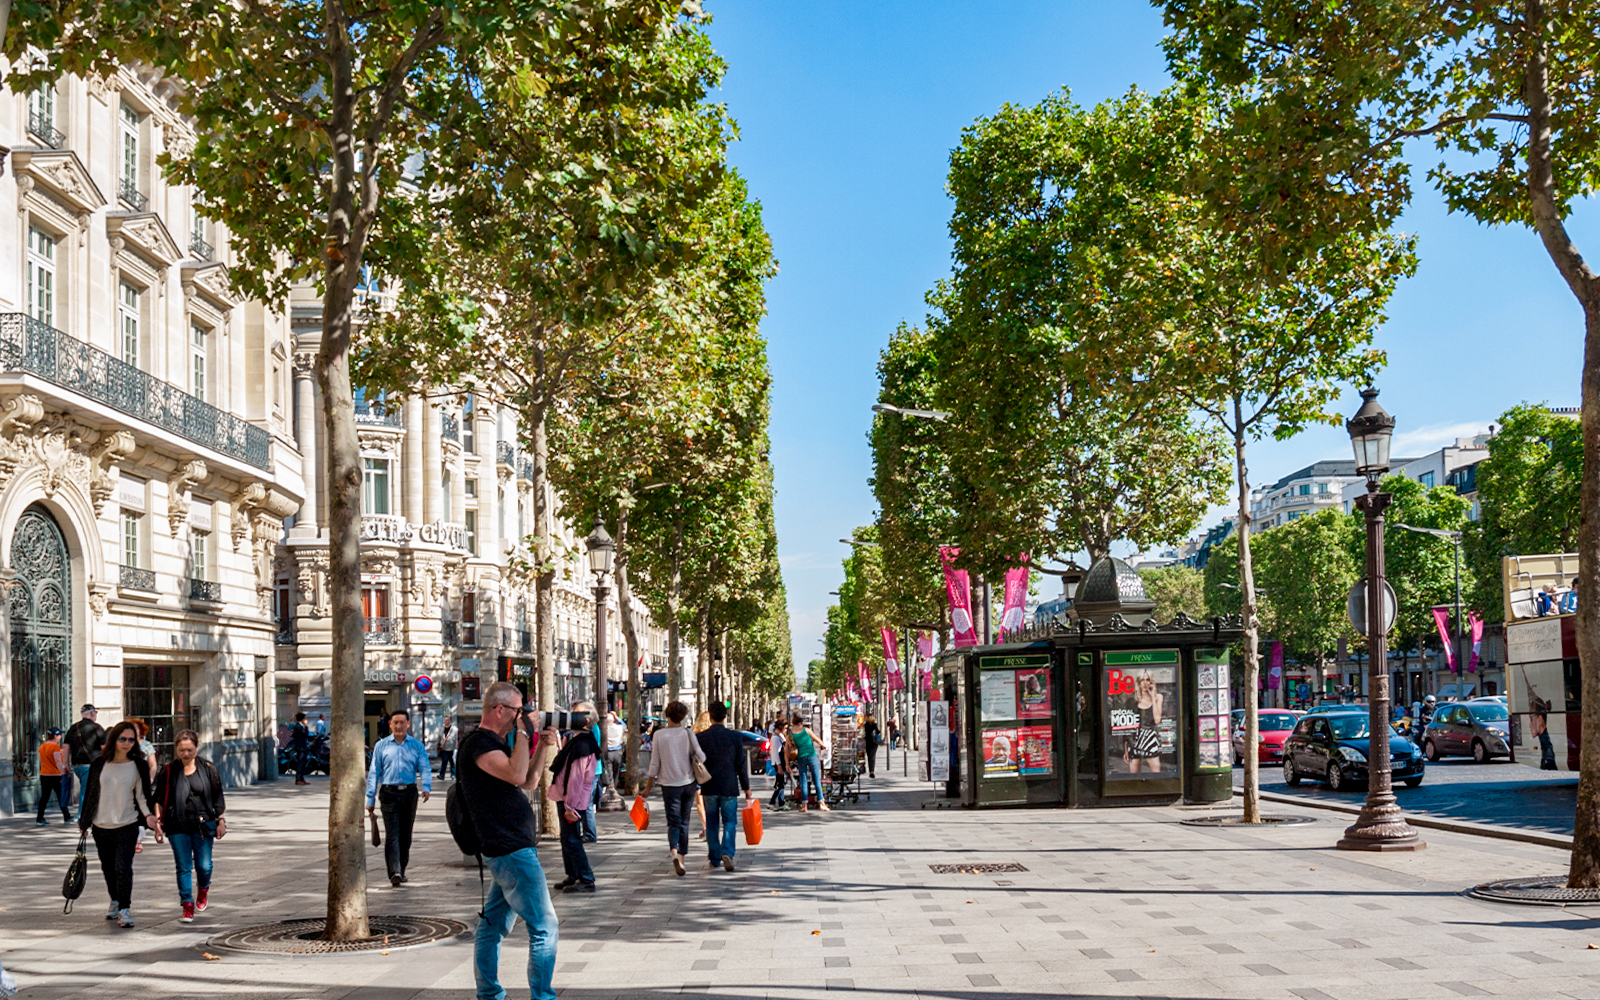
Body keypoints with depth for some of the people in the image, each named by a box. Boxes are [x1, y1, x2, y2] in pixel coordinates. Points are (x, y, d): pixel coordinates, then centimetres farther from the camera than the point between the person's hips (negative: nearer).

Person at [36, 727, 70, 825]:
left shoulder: (41, 747, 11)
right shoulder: (55, 747, -13)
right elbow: (58, 762, -21)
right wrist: (63, 773, -21)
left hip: (44, 775, 7)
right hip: (55, 775, -7)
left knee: (44, 797, 6)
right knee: (62, 797, 4)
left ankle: (40, 818, 2)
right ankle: (67, 817, 12)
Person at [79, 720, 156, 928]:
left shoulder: (138, 766, -1)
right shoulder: (99, 765, 3)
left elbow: (142, 796, 1)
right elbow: (90, 794, 10)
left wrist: (148, 817, -15)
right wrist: (84, 822, 12)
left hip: (127, 825, -3)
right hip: (102, 825, 3)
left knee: (123, 867, -14)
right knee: (108, 867, 14)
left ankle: (125, 909, -11)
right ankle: (115, 901, 35)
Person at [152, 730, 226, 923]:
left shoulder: (207, 768, 2)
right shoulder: (168, 771, 0)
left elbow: (217, 797, 8)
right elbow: (158, 798, 6)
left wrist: (220, 821, 5)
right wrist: (158, 820, 0)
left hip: (203, 824, 0)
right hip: (178, 827, 0)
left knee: (204, 865, 3)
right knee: (183, 867, 0)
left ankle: (203, 889, 35)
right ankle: (187, 906, 6)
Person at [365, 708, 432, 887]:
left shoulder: (417, 746, 8)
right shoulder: (381, 746, 7)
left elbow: (425, 768, 0)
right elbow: (374, 773, 7)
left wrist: (426, 787, -20)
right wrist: (370, 800, 2)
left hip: (409, 793, 2)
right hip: (389, 793, -2)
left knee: (406, 835, 10)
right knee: (392, 834, -12)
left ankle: (401, 870, 23)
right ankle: (394, 872, -19)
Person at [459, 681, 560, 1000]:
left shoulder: (495, 743, 17)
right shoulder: (479, 743, -15)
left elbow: (528, 783, 21)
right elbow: (516, 775, -30)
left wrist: (542, 747, 8)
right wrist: (525, 733, -19)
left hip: (508, 850, 11)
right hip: (511, 851, -11)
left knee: (494, 924, 14)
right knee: (544, 928, -8)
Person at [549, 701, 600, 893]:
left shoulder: (582, 745, -21)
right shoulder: (577, 741, 12)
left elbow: (576, 778, -23)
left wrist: (570, 805, -23)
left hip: (573, 801, -11)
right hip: (566, 799, 11)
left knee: (572, 841, -7)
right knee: (567, 840, 18)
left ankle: (586, 880, -3)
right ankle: (573, 877, 27)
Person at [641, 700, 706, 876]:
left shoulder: (659, 735, -5)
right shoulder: (687, 733, -2)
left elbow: (655, 764, -3)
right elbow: (701, 756, -7)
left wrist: (648, 787, 5)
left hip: (669, 784, -2)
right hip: (688, 783, 2)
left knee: (673, 822, -1)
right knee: (684, 822, 15)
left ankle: (674, 852, -27)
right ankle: (681, 858, 19)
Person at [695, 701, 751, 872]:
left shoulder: (701, 738, -4)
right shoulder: (735, 737, -5)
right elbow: (741, 764, -1)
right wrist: (746, 788, 8)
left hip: (709, 787, 1)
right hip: (729, 787, -1)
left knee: (712, 823, 11)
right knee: (729, 821, 6)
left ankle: (715, 858, 16)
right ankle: (727, 852, -15)